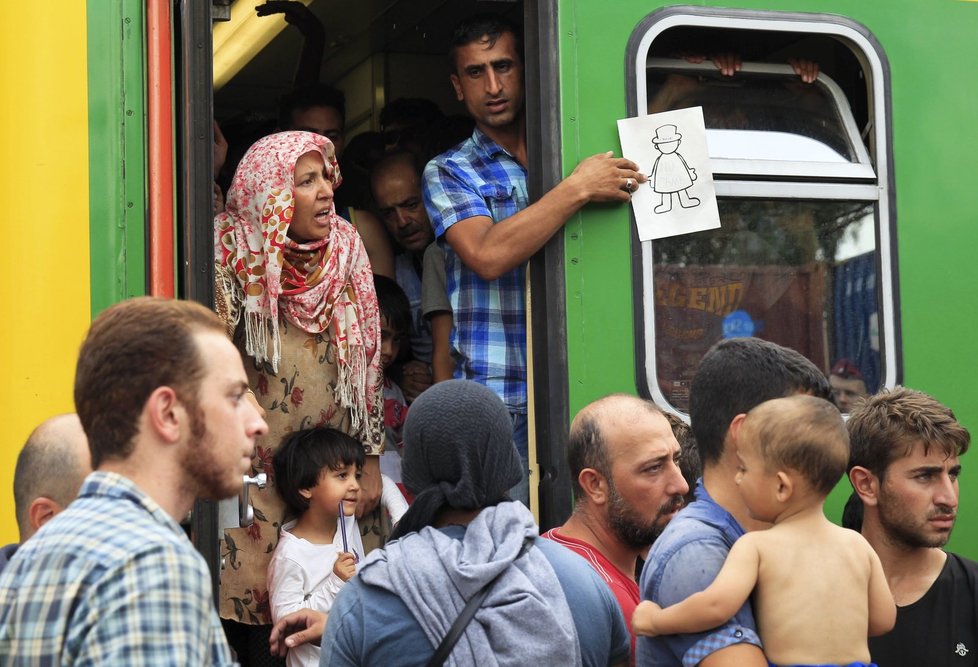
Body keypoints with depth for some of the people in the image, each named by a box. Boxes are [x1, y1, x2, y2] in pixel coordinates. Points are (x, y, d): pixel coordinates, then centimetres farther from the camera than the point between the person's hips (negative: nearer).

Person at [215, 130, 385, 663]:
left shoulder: (346, 247, 4)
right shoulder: (233, 253, -8)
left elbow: (366, 360, 9)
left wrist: (371, 458, 8)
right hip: (253, 473, -3)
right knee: (252, 605, -4)